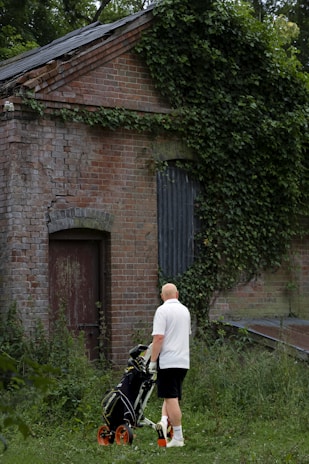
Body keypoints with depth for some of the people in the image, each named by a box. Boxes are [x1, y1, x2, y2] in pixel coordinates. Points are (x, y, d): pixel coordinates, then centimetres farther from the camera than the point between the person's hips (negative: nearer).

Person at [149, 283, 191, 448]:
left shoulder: (162, 310, -9)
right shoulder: (185, 310, 13)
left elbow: (158, 337, -17)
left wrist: (153, 361, -11)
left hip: (168, 361, -6)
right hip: (183, 361, 6)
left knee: (171, 398, -3)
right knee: (172, 396, 15)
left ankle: (178, 437, -3)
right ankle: (164, 421, -4)